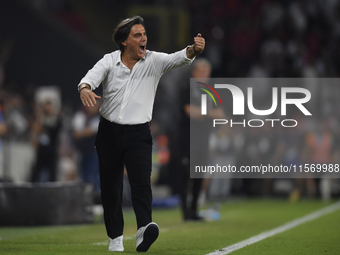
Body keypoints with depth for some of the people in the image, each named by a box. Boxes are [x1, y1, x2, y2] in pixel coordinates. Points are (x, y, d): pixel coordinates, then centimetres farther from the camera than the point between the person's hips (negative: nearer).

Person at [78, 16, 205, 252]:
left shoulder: (154, 61, -2)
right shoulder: (110, 61, -2)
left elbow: (177, 58, -18)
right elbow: (93, 74, -19)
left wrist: (193, 50, -41)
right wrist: (85, 88, -43)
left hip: (138, 134, -1)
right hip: (109, 132, 1)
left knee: (141, 181, -19)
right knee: (110, 187, 7)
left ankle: (144, 232, -33)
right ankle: (115, 237, 19)